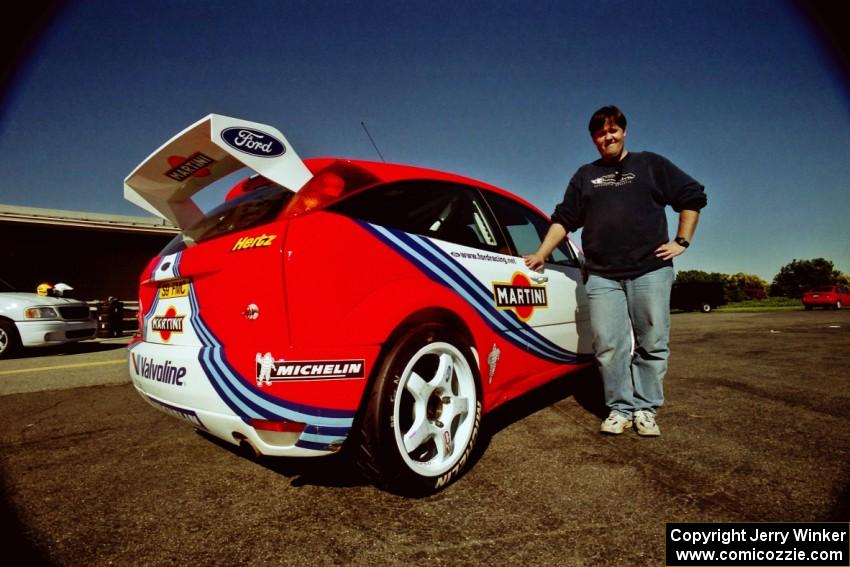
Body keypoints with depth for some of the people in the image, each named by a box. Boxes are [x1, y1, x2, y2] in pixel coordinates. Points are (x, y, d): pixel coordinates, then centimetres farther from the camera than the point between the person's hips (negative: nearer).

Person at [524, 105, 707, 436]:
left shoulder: (650, 165, 14)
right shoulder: (585, 176, 20)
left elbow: (692, 196, 15)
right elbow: (563, 220, 16)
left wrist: (682, 241, 6)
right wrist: (541, 255, 5)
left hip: (651, 270, -1)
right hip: (602, 276, 1)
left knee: (652, 344, 1)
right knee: (609, 347, -3)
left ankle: (645, 409, 14)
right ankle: (620, 409, 9)